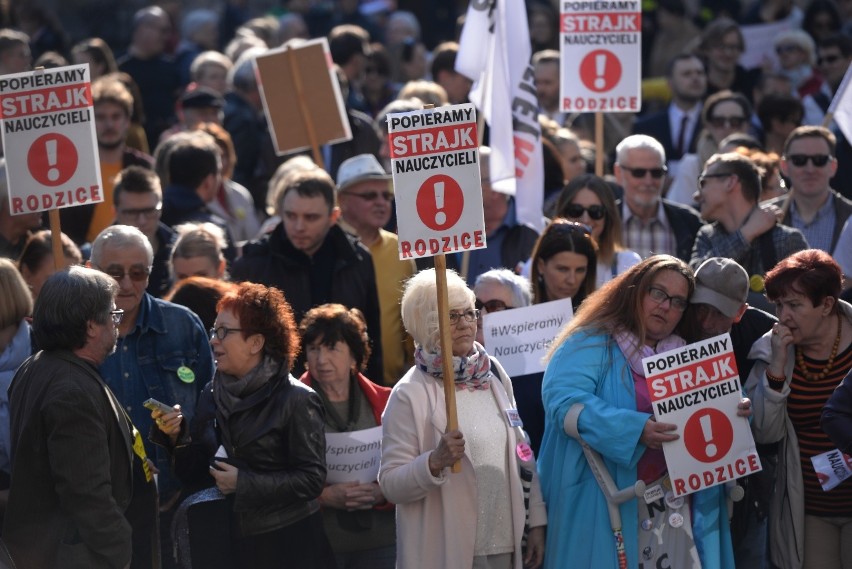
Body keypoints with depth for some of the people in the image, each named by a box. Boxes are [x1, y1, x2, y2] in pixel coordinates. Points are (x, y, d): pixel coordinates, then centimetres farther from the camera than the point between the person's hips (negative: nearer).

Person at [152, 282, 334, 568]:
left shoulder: (296, 400, -10)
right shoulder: (212, 394, 6)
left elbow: (311, 479, -15)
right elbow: (196, 475, 8)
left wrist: (245, 483, -18)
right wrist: (177, 438, -8)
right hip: (233, 541, 5)